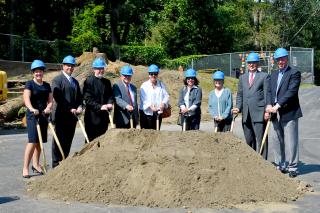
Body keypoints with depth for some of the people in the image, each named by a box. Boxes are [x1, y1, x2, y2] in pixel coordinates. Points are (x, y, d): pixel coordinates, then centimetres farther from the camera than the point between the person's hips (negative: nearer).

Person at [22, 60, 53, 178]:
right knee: (33, 141, -14)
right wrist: (31, 109, -37)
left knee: (40, 141, 10)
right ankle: (25, 168, -10)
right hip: (32, 115, -6)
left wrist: (48, 108, -14)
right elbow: (26, 98, -19)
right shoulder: (29, 84, -4)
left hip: (43, 115, 6)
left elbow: (50, 100, 9)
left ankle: (35, 165, 23)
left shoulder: (47, 85, 13)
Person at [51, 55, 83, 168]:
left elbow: (79, 97, 18)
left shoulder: (75, 81, 21)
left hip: (72, 116, 7)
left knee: (68, 141, 9)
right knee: (59, 141, -1)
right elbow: (58, 97, -15)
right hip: (61, 116, -7)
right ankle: (56, 164, 6)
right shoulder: (57, 80, -4)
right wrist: (69, 109, -19)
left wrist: (79, 107, -2)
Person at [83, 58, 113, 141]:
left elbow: (110, 95, 15)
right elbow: (87, 99, -11)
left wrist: (109, 103, -7)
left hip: (104, 116, 5)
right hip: (92, 116, -5)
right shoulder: (88, 81, -5)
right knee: (91, 139, 0)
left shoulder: (107, 82, 13)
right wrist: (99, 107, -20)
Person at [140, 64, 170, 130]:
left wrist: (163, 103, -19)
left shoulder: (161, 85, 14)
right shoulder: (144, 85, 3)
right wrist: (151, 106, -27)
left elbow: (166, 96, 4)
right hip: (147, 113, -3)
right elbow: (143, 99, -10)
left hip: (158, 113, 3)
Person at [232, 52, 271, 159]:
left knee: (260, 139, -7)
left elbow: (267, 94, 0)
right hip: (246, 114, 5)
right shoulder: (242, 77, 19)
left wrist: (267, 110, -9)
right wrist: (238, 107, 3)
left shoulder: (264, 76, 6)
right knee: (249, 140, 9)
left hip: (259, 112, -5)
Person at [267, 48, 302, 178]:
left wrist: (277, 105, -19)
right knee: (275, 141, 9)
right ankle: (280, 166, 21)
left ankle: (292, 167, 8)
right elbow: (270, 93, 13)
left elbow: (291, 92, -15)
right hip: (275, 114, 6)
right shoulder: (273, 75, 18)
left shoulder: (294, 73, -4)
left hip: (289, 113, -6)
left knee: (290, 142, -2)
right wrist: (269, 106, -5)